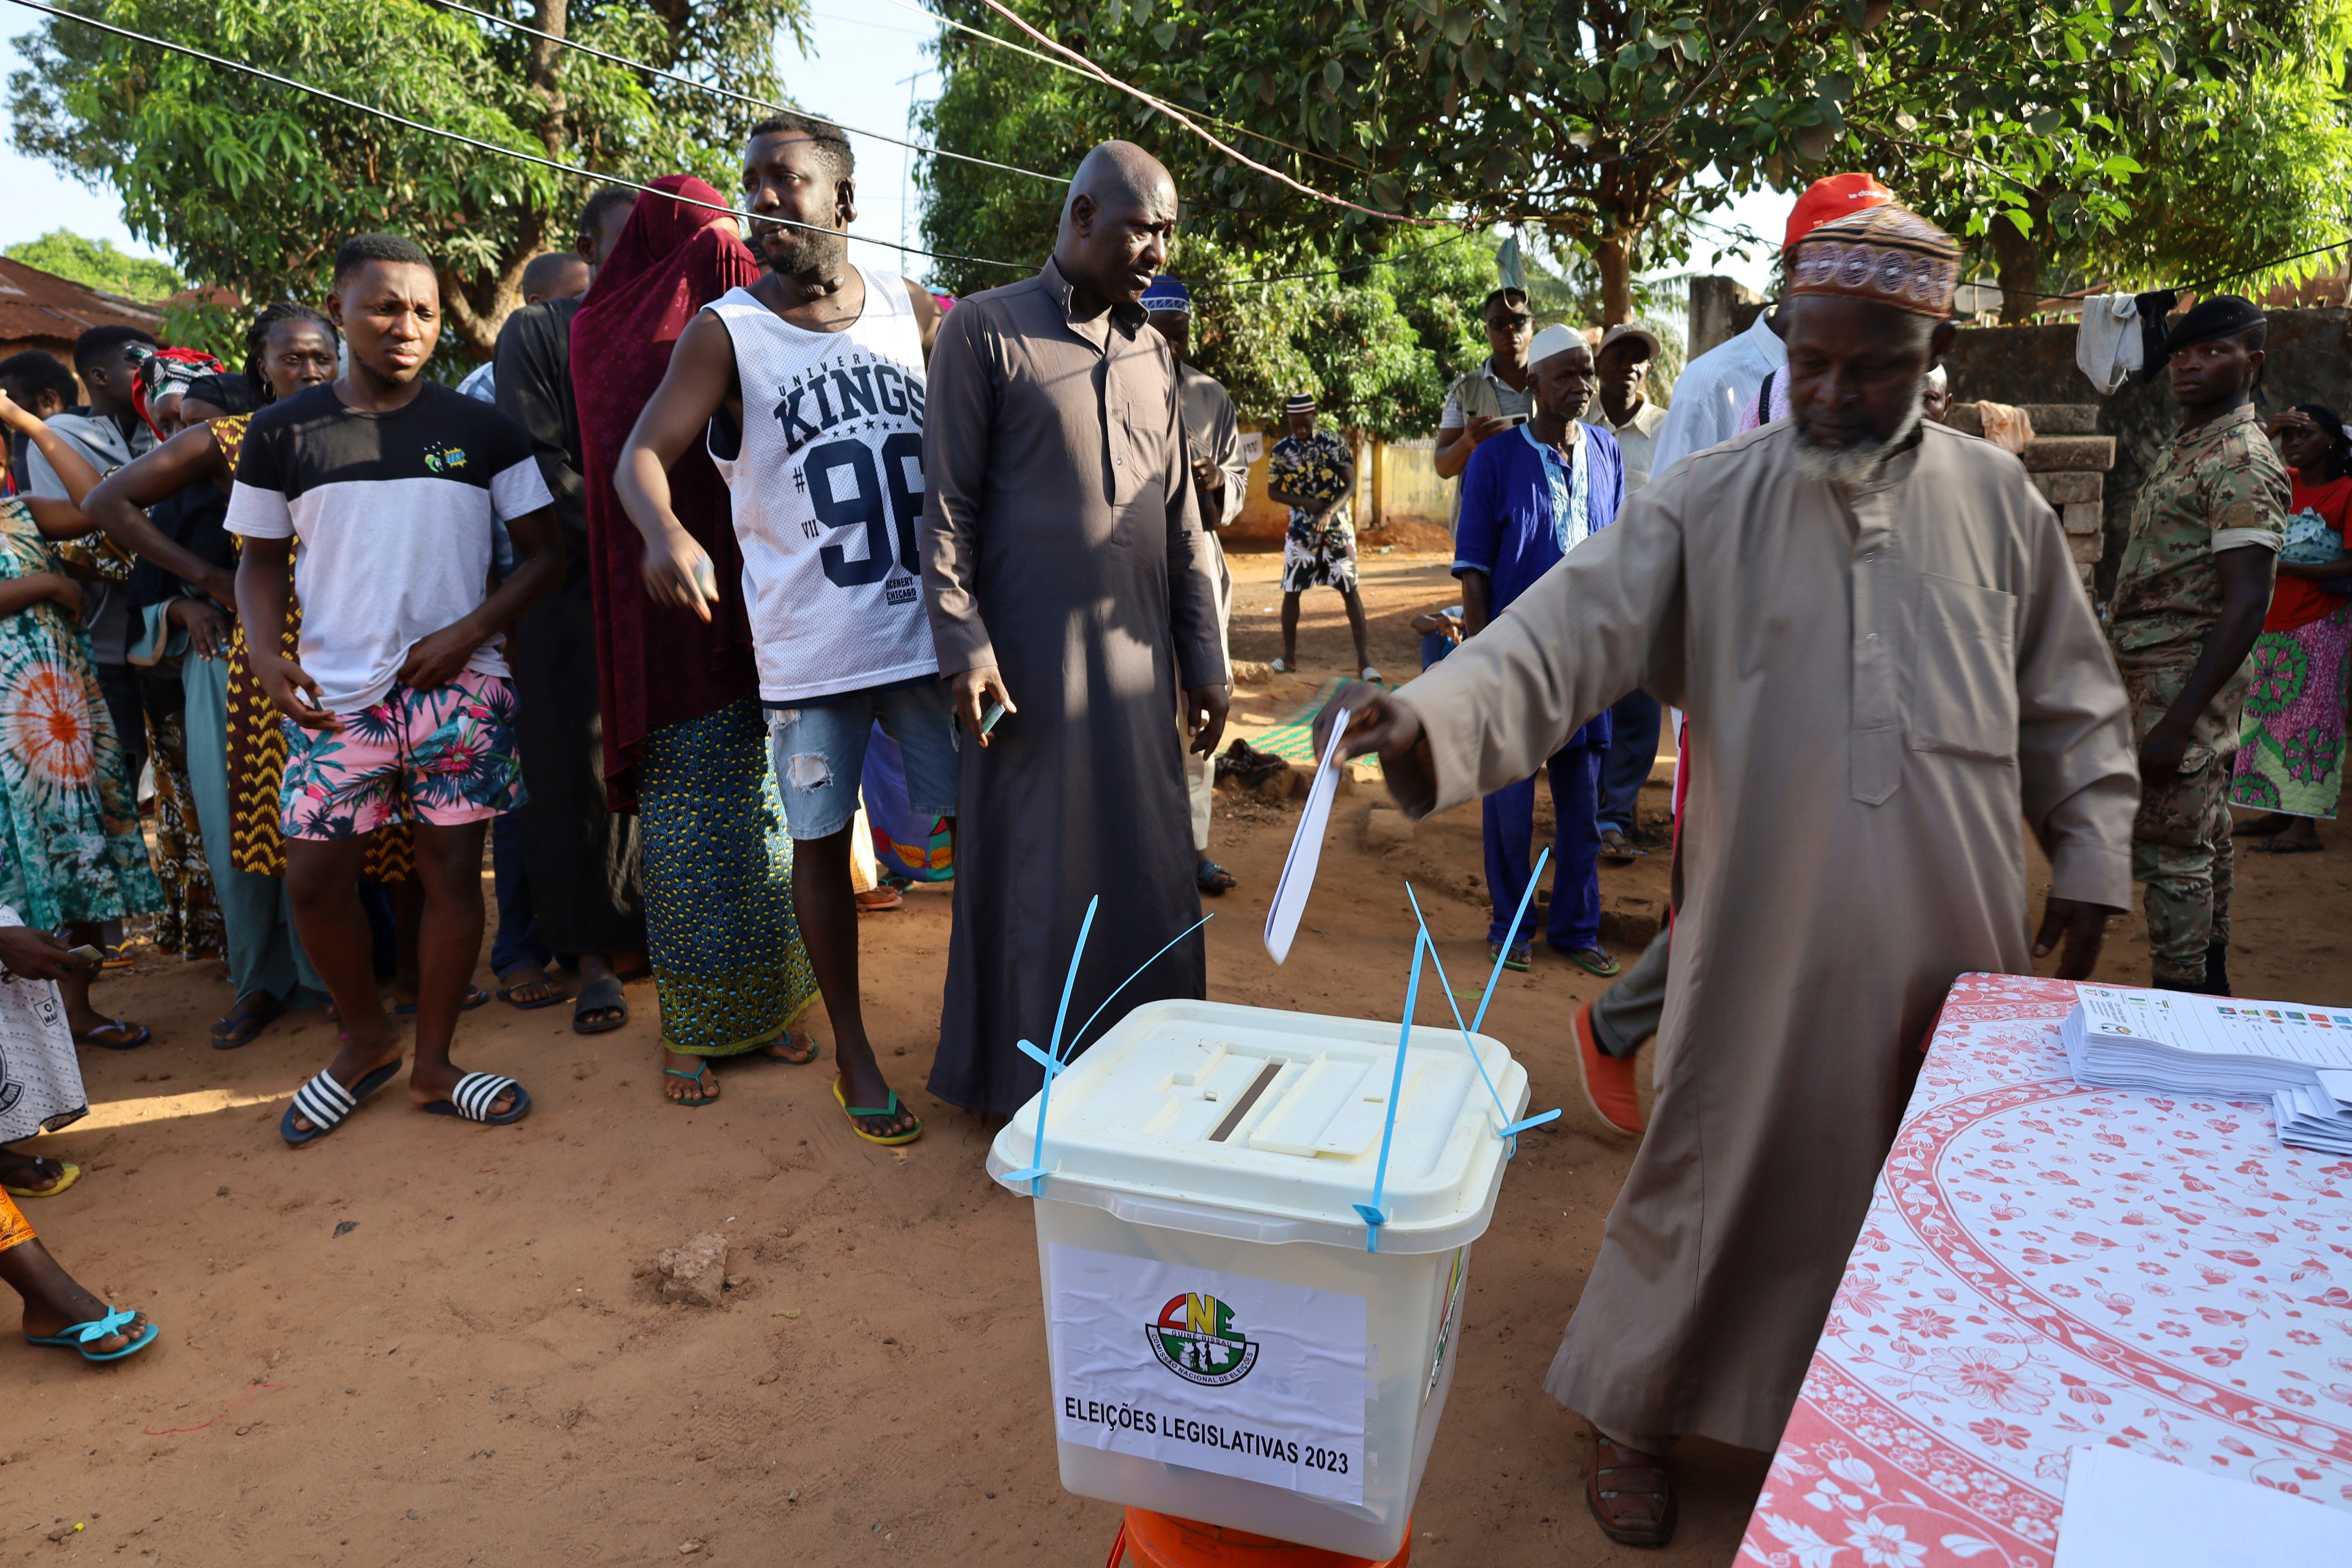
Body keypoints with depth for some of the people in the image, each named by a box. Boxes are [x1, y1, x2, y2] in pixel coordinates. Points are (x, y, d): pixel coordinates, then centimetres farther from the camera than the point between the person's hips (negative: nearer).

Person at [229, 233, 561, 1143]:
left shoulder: (482, 431, 3)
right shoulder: (283, 434, 5)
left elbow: (544, 555, 3)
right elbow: (261, 558, 12)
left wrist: (467, 632, -12)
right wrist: (264, 654, -6)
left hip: (458, 685, -1)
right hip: (333, 693, 1)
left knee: (451, 871, 1)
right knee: (315, 878, 1)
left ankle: (432, 1066, 17)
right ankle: (365, 1041, 25)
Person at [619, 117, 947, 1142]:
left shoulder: (913, 311, 5)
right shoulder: (727, 331, -3)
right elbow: (643, 453, -9)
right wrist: (666, 533, -31)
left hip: (929, 630, 2)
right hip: (807, 650, -2)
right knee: (822, 844, 8)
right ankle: (852, 1052, 24)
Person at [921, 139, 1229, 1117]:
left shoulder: (1151, 352, 14)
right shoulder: (985, 331, -2)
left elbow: (1180, 516, 14)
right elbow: (947, 507, -5)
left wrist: (1204, 658, 11)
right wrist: (964, 649, -14)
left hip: (1136, 655, 5)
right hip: (1031, 657, -5)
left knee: (1149, 870, 8)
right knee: (1035, 872, 2)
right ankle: (1024, 1081, 18)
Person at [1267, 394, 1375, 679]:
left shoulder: (1334, 444, -7)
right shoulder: (1281, 451, -1)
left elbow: (1350, 485, -8)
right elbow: (1273, 492, 4)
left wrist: (1329, 512, -24)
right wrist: (1306, 503, -12)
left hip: (1337, 527, -2)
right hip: (1301, 530, 2)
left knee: (1350, 590, -5)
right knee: (1291, 590, 2)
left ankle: (1364, 660, -5)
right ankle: (1289, 657, 15)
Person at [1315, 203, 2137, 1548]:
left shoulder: (1997, 500, 5)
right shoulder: (1708, 504, -4)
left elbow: (2073, 701, 14)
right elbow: (1567, 634, -17)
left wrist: (2091, 857, 11)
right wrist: (1431, 714, -33)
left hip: (1953, 936, 3)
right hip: (1766, 933, -3)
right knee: (1721, 1167, 6)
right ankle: (1635, 1411, 27)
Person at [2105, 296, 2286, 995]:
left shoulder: (2243, 463, -13)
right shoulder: (2182, 451, 16)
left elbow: (2246, 605, -20)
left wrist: (2177, 721, -25)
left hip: (2186, 683, -9)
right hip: (2152, 675, 9)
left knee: (2171, 851, -7)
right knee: (2203, 839, 16)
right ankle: (2210, 986, 26)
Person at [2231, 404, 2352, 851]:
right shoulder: (2284, 483, 9)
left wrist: (2289, 568, -21)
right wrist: (2266, 432, -2)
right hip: (2273, 625, 7)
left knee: (2309, 719, -7)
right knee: (2270, 719, 9)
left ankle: (2305, 826, -6)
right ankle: (2279, 814, 17)